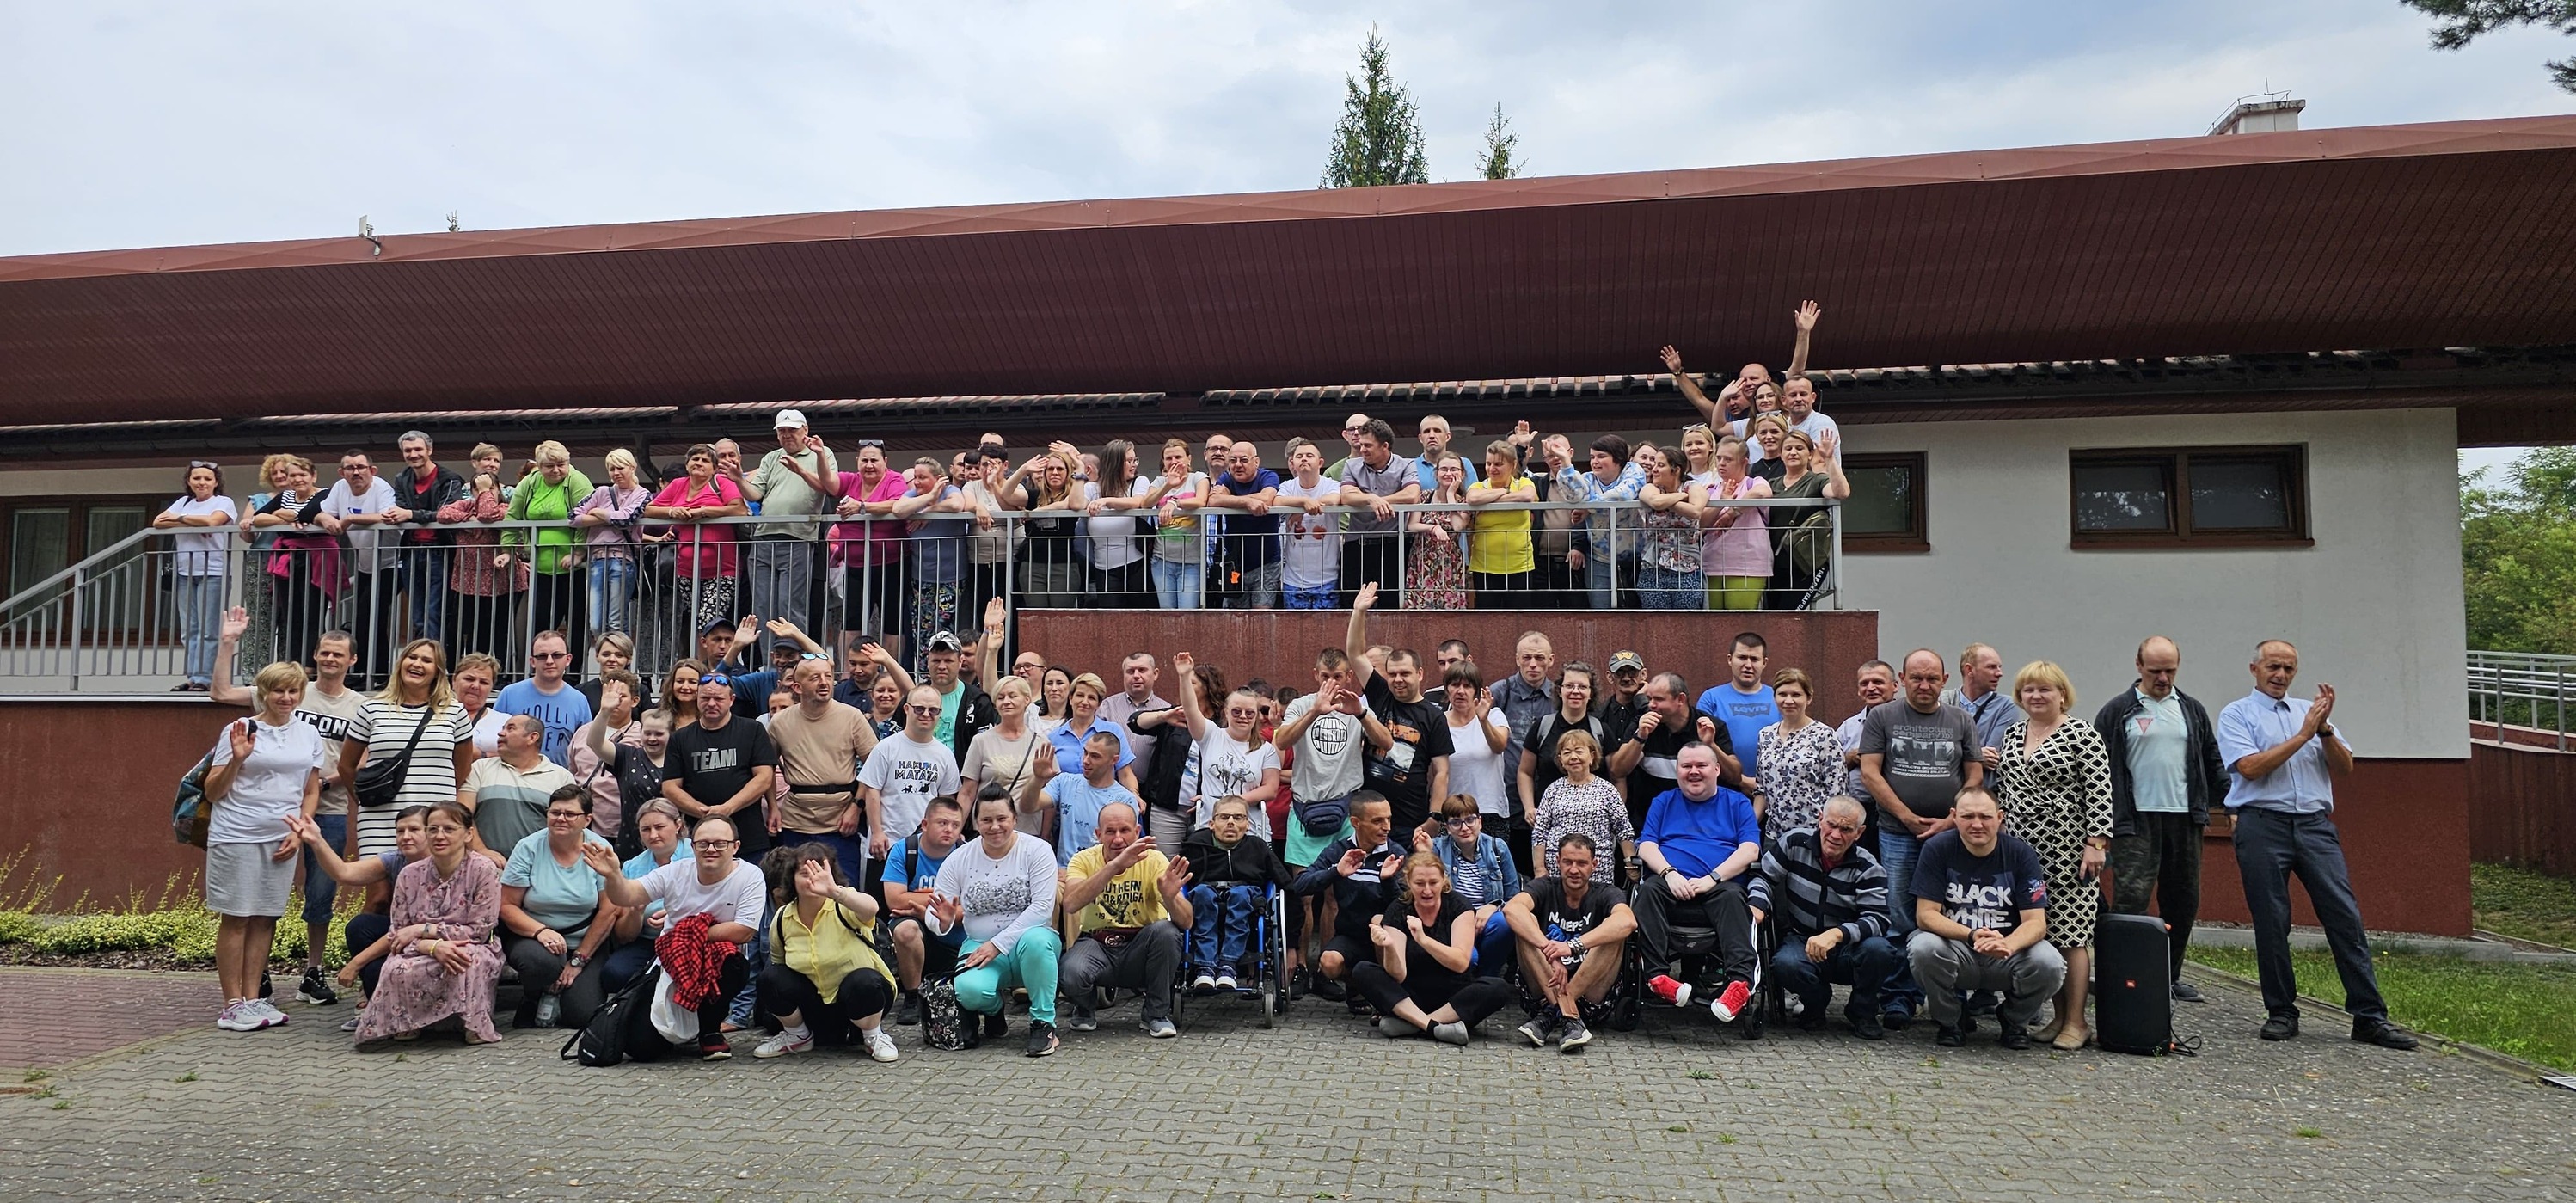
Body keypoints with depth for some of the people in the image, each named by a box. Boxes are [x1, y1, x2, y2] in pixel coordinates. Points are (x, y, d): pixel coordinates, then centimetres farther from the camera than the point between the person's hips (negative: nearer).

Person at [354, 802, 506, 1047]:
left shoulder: (484, 871, -10)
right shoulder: (410, 875, 0)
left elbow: (479, 930, -13)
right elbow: (397, 933, -3)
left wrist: (421, 930, -16)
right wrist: (433, 946, -25)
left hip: (476, 955, -2)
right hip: (422, 954, 3)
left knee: (466, 959, -37)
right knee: (397, 970, -31)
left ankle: (475, 1024, -13)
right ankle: (405, 1024, 1)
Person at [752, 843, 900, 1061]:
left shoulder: (843, 907, -20)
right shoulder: (782, 919, -6)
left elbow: (871, 908, -46)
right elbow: (779, 961, 11)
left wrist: (834, 891, -63)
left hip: (859, 994, -4)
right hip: (815, 1001, 4)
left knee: (862, 981, -36)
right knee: (770, 979, -18)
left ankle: (875, 1037, -6)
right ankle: (798, 1037, 8)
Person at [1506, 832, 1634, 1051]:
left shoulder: (1605, 894, -1)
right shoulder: (1545, 887, 2)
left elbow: (1627, 922, -27)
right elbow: (1512, 909, -22)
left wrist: (1573, 947, -40)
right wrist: (1550, 952, -37)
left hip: (1590, 990, -1)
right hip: (1545, 985, 1)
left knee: (1614, 933, -23)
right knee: (1526, 922, -20)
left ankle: (1552, 1011, -24)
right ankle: (1569, 1017, -31)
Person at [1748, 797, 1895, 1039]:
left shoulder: (1868, 869, -7)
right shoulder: (1795, 841, -5)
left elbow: (1877, 919, -17)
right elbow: (1765, 877, 4)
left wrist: (1836, 934, -36)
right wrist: (1757, 906, -20)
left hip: (1848, 950, 1)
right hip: (1800, 942, 0)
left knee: (1879, 949, -32)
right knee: (1784, 964, -35)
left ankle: (1862, 1011, 0)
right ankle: (1815, 1003, 3)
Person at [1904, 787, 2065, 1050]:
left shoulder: (2021, 854, -6)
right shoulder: (1937, 849, -9)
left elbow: (2036, 922, -12)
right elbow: (1925, 915, -13)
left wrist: (2007, 945, -35)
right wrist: (1972, 936, -31)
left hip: (2009, 955, 1)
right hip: (1955, 953, -1)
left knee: (2050, 964, -28)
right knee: (1923, 948, -33)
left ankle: (2014, 1020, 6)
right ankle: (1950, 1019, -1)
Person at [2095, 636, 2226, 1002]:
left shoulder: (2193, 710, 14)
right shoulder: (2117, 712, 1)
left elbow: (2213, 764, 19)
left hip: (2185, 820, 5)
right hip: (2136, 821, -5)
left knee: (2183, 901, 9)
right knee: (2131, 899, -12)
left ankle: (2170, 976, 21)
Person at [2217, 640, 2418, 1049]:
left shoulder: (2310, 711, 17)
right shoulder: (2237, 714, 4)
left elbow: (2345, 768, 11)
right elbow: (2250, 767, -11)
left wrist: (2325, 729, -6)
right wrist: (2304, 735, -9)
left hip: (2315, 825, 3)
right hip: (2263, 827, -3)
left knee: (2345, 916, -3)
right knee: (2271, 922, 1)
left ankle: (2369, 1017, 1)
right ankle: (2281, 1012, 11)